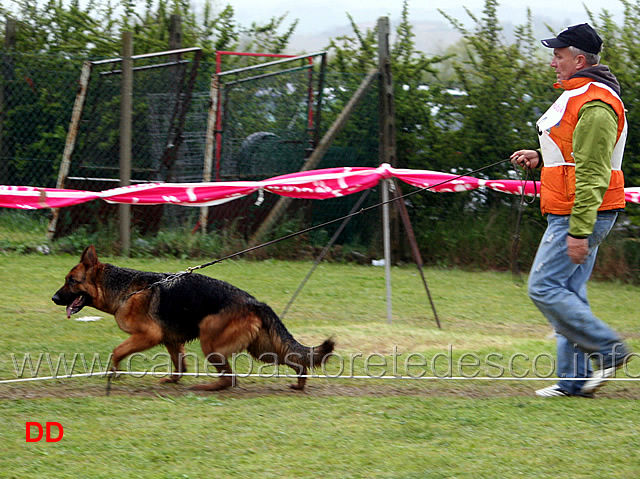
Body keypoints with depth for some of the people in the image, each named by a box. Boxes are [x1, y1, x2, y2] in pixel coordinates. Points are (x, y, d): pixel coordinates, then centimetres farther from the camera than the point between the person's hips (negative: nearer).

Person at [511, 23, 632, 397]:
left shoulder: (594, 104, -19)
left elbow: (593, 173, -24)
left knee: (545, 287, -10)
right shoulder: (578, 94, 17)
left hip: (583, 214, -11)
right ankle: (575, 379, 10)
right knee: (568, 293, 10)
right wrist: (540, 157, 13)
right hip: (574, 214, 11)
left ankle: (608, 349, -7)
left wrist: (579, 231, -26)